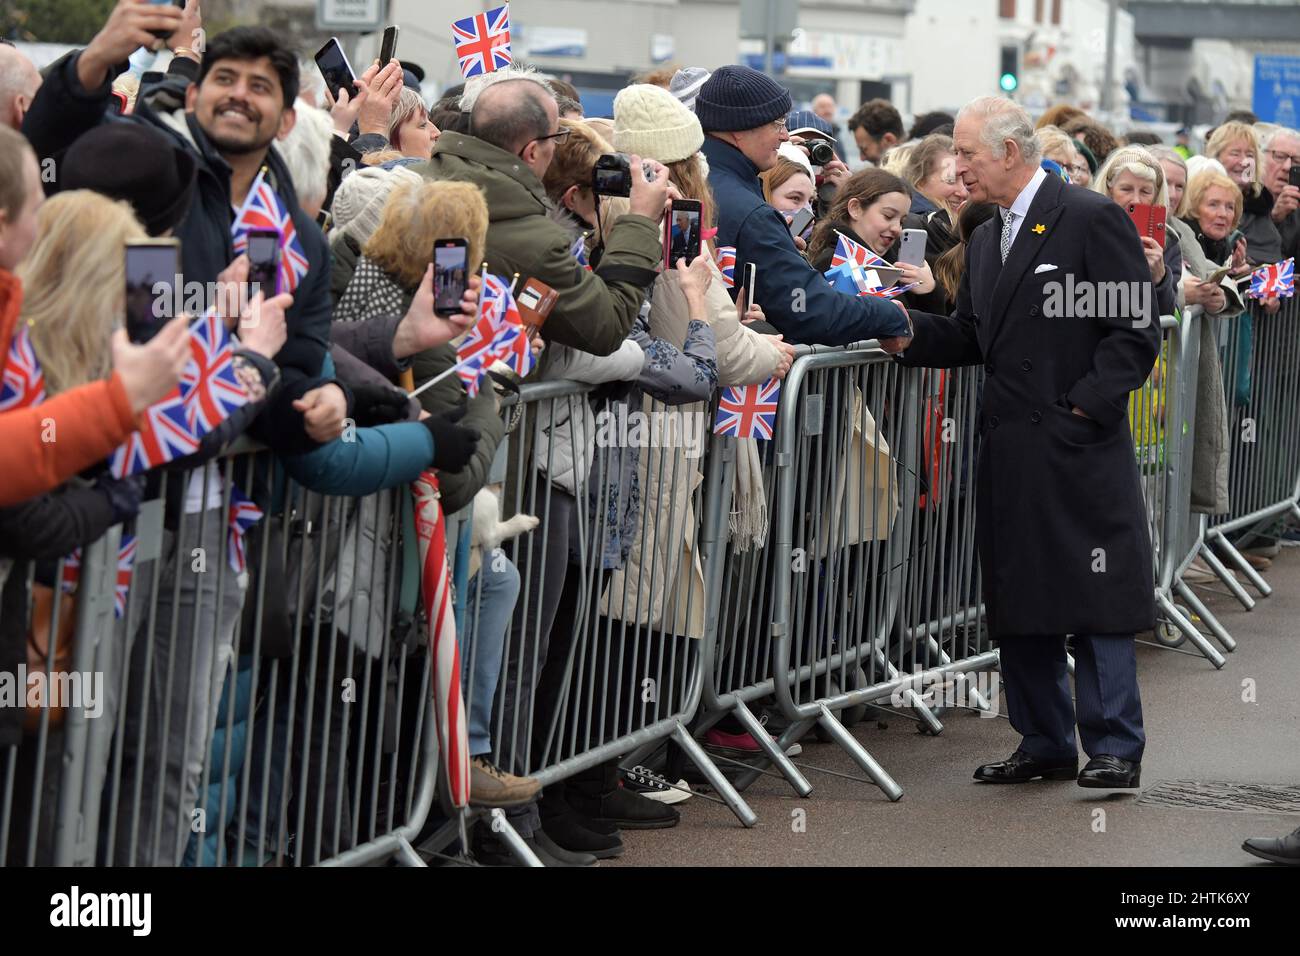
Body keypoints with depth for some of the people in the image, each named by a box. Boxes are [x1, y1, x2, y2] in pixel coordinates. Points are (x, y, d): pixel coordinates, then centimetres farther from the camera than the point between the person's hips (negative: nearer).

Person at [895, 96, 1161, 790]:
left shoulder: (1092, 219, -8)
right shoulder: (985, 239, 17)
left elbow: (1136, 331, -10)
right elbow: (969, 337, 16)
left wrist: (1083, 408, -14)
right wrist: (908, 334, -1)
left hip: (1080, 448, -8)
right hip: (1010, 452, 8)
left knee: (1095, 601, -3)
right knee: (1018, 603, 11)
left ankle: (1114, 749, 3)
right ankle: (1045, 745, 21)